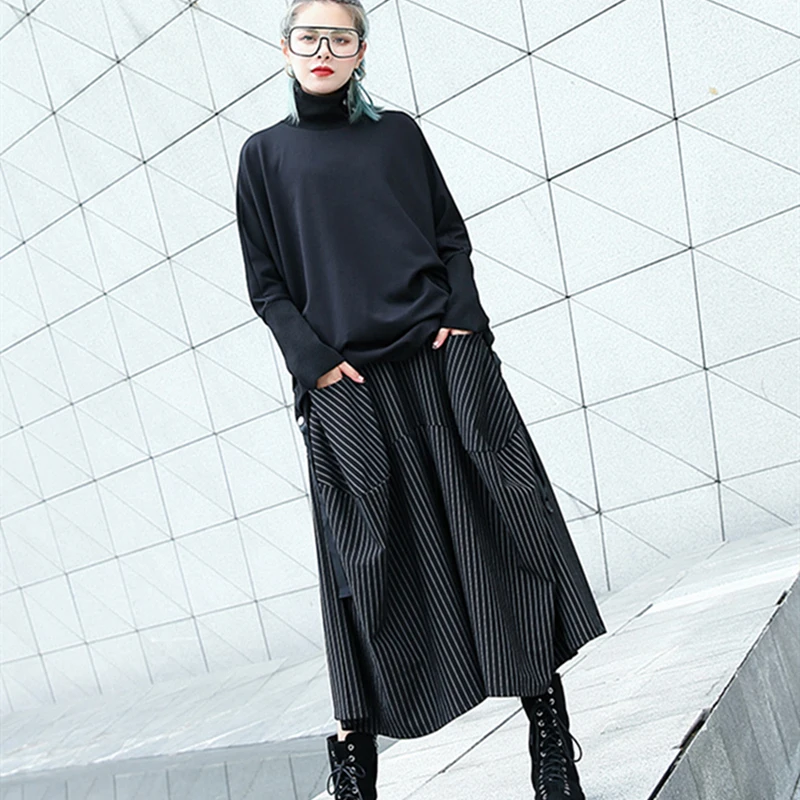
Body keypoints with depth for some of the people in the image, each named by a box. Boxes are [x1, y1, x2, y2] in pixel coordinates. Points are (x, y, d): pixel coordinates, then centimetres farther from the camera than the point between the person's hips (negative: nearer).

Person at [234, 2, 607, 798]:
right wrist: (314, 361, -7)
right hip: (347, 385, -1)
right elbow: (266, 284, 6)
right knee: (370, 565, 0)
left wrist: (461, 315, -4)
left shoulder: (397, 132, 16)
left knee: (501, 530, -2)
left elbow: (452, 237, 14)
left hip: (442, 357, 2)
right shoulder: (265, 153, 11)